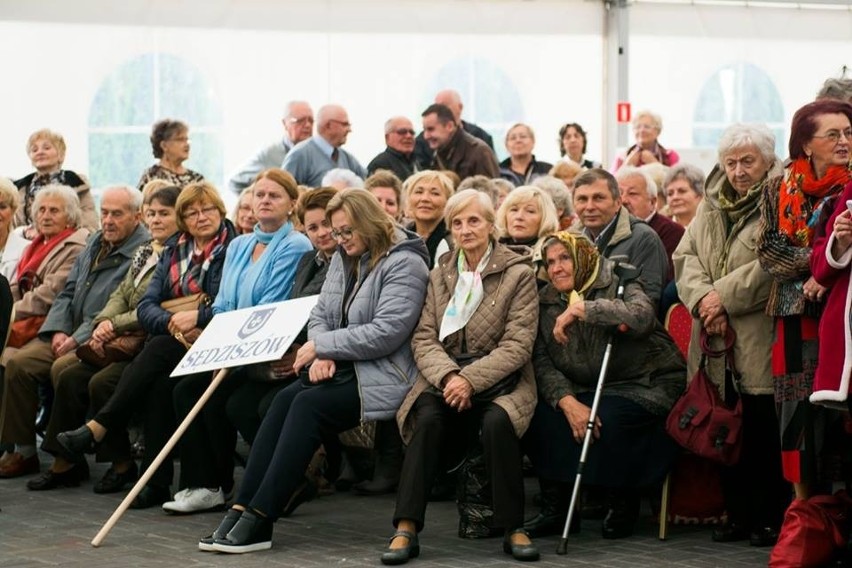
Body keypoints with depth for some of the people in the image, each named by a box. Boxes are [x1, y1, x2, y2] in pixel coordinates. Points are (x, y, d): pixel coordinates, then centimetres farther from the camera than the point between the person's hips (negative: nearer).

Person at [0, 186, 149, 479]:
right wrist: (58, 330, 1)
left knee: (63, 368, -32)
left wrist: (78, 340, -19)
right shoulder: (94, 243, 18)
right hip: (70, 335, 8)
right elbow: (68, 292, 20)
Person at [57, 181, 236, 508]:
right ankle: (157, 482, -32)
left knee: (159, 348, -33)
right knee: (159, 384, -30)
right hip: (167, 343, 4)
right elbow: (146, 306, 10)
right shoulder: (173, 252, 20)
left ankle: (97, 428, -33)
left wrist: (197, 316, -20)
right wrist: (172, 322, -11)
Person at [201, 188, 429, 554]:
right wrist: (322, 355, -7)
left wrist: (322, 345, -14)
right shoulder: (343, 258, 16)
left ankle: (258, 520, -31)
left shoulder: (405, 264, -10)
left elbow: (386, 333, -19)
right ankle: (242, 508, -27)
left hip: (381, 376, -7)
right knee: (285, 398, -20)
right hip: (341, 368, 8)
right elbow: (320, 314, 15)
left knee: (309, 405, -27)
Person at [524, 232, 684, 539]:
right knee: (540, 414, -19)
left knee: (610, 419, -35)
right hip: (587, 390, 6)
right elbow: (542, 362, -5)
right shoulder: (547, 302, 7)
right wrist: (568, 402, -24)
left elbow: (642, 317, -33)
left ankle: (623, 508, -9)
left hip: (647, 385, -5)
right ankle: (556, 510, -6)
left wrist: (580, 310, -32)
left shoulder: (617, 285, -8)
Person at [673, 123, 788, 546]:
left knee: (764, 434, -3)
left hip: (760, 343, -6)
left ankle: (771, 518, 6)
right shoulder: (712, 205, 16)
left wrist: (724, 297, -16)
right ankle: (737, 515, 18)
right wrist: (702, 298, -8)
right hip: (715, 344, 6)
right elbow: (685, 257, 10)